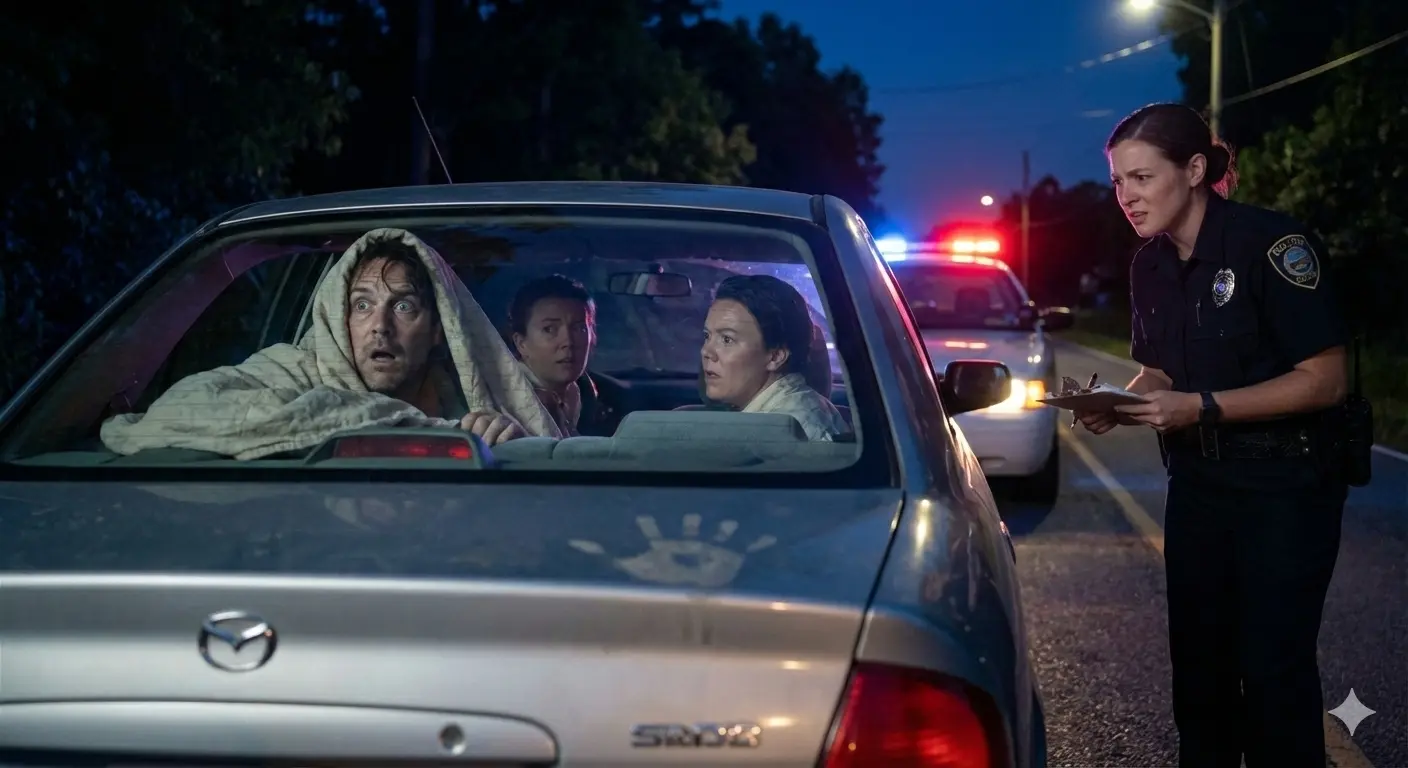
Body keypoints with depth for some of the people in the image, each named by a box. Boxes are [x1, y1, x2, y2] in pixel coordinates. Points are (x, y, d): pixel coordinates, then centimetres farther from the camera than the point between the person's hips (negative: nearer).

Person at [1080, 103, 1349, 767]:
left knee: (1274, 668, -6)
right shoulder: (1150, 265, 4)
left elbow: (1324, 380, -19)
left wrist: (1201, 408, -25)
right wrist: (1116, 406, -7)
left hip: (1286, 484, -7)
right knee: (1198, 661, 12)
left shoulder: (1273, 244, -18)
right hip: (1197, 482, 7)